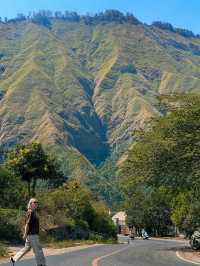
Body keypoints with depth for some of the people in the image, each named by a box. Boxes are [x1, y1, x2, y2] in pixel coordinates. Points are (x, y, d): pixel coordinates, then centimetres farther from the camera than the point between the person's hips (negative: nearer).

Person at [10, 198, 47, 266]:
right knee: (38, 249, -2)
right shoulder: (30, 212, -15)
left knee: (27, 248, 16)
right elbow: (27, 223, -19)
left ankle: (13, 259, 22)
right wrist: (25, 234, -21)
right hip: (32, 234, -10)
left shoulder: (34, 212, 15)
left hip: (34, 234, 10)